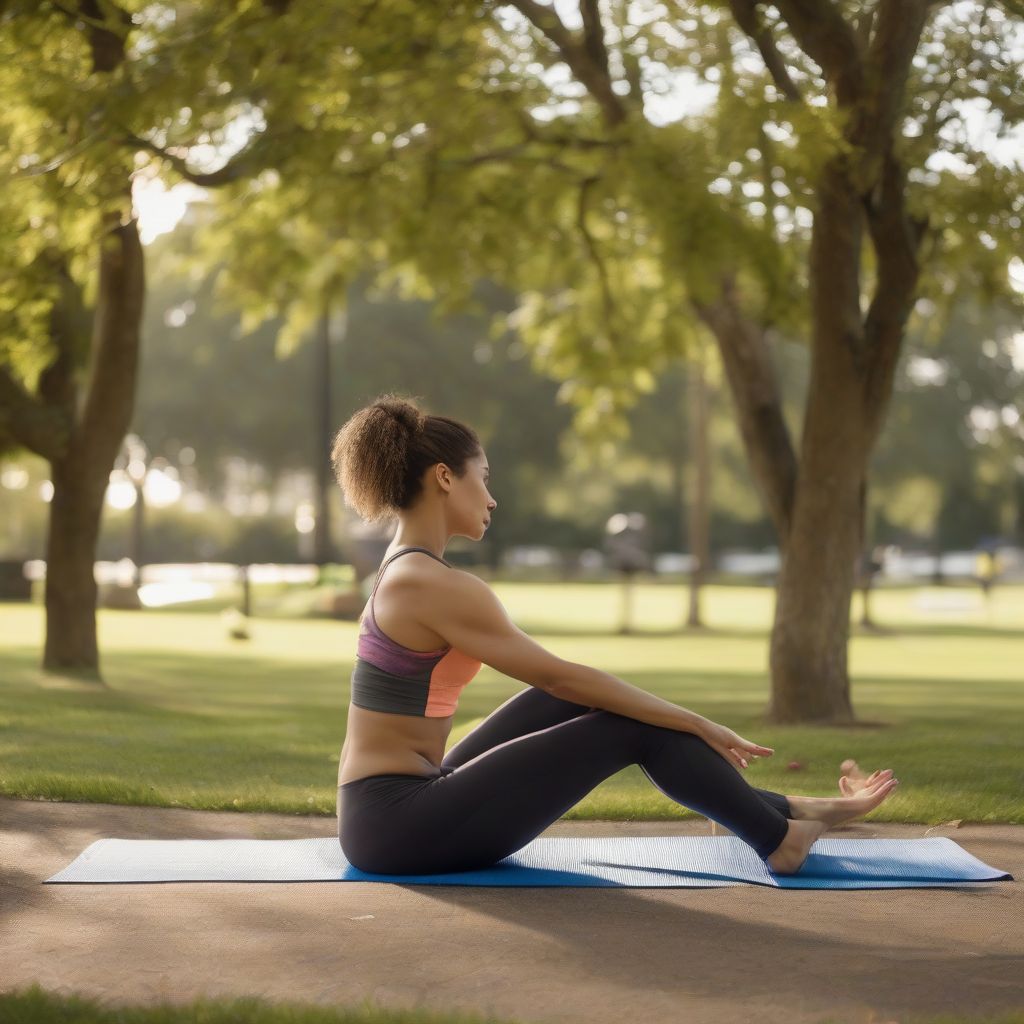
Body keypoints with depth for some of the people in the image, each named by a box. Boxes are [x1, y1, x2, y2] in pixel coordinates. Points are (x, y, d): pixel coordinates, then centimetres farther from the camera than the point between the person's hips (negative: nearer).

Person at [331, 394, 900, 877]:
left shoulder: (407, 569, 13)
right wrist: (699, 724, -7)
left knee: (586, 697, 11)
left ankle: (769, 808, 18)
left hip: (394, 814, 9)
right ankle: (781, 837, 11)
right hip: (402, 824, -9)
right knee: (632, 726, -6)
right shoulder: (434, 584, -17)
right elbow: (563, 677, -15)